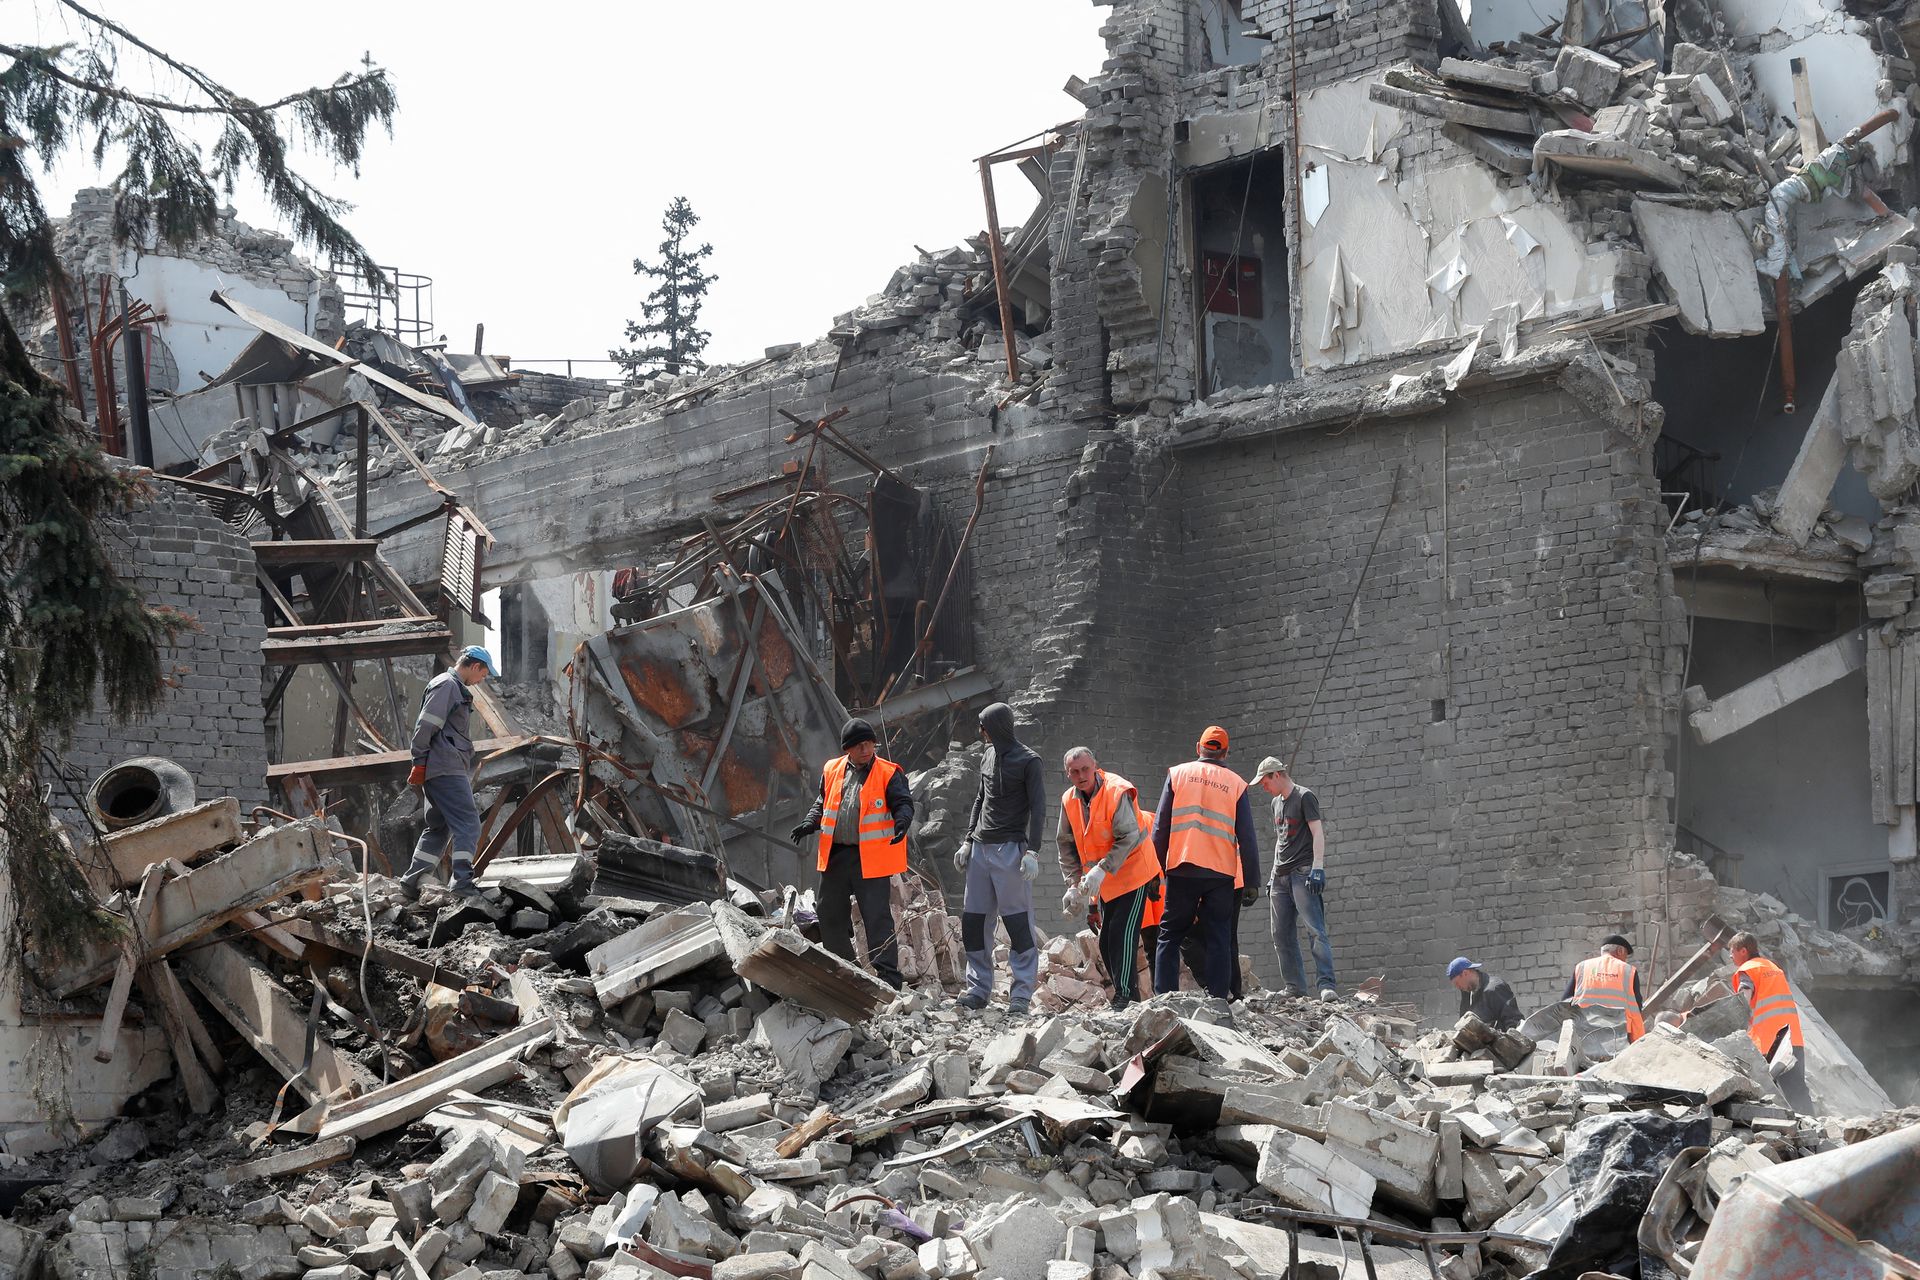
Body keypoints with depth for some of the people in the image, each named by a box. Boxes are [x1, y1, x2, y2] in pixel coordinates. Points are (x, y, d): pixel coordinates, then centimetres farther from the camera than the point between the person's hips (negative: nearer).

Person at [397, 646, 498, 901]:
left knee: (440, 827, 14)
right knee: (468, 822, -15)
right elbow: (425, 725, -16)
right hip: (445, 768, -11)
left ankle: (410, 883, 17)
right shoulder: (446, 685, -9)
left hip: (448, 770, 11)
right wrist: (420, 763, -18)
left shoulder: (456, 688, 24)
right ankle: (463, 882, -23)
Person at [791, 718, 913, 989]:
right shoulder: (832, 771, 10)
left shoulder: (889, 774, -4)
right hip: (835, 855, 6)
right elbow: (821, 804, 20)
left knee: (877, 918, -7)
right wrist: (810, 823, 2)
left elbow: (903, 803, -8)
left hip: (871, 859, -6)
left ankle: (888, 976, -5)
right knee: (831, 916, 14)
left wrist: (902, 822, -30)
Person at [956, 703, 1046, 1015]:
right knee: (972, 921, 5)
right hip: (981, 849, 7)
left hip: (1010, 850, -7)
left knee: (1018, 924, -6)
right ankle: (979, 989, 13)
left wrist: (1032, 851, -17)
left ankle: (1021, 996, -4)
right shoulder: (988, 757, 14)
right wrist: (967, 841, 15)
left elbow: (1038, 808, -9)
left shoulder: (1028, 761, -5)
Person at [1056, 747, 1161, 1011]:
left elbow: (1129, 838, -26)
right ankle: (1125, 995, 17)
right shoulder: (1069, 800, 0)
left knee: (1122, 934, -15)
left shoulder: (1118, 792, -22)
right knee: (1106, 940, 8)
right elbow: (1066, 846, 6)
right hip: (1105, 883, 7)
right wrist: (1074, 884, -3)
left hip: (1133, 874, -7)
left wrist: (1101, 871, -31)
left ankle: (1124, 996, -13)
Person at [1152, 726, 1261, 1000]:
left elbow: (1160, 828, 2)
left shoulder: (1177, 774, 6)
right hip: (1221, 874, 0)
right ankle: (1218, 1000, -3)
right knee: (1218, 939, 5)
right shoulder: (1236, 784, 6)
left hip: (1182, 870, 0)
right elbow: (1247, 839, 3)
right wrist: (1252, 883, 5)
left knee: (1170, 936, 7)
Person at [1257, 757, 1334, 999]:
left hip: (1303, 873, -8)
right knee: (1282, 935, 4)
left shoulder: (1304, 797, -3)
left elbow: (1318, 833, -11)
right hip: (1281, 877, 9)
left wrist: (1317, 868, -21)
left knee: (1315, 930, -16)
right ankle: (1295, 987, 8)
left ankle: (1325, 985, -24)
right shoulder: (1277, 802, 21)